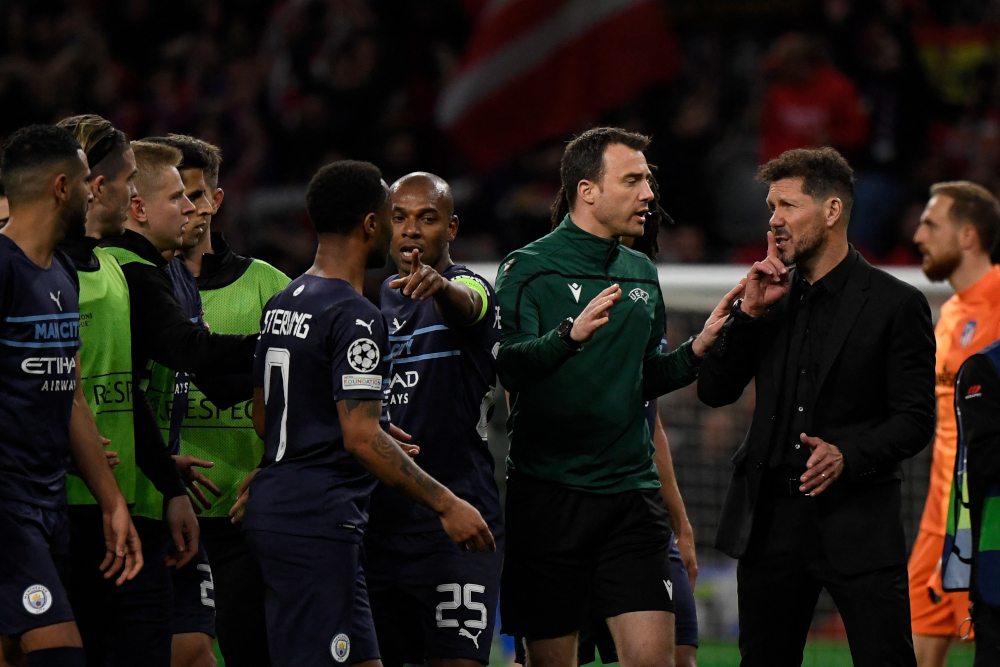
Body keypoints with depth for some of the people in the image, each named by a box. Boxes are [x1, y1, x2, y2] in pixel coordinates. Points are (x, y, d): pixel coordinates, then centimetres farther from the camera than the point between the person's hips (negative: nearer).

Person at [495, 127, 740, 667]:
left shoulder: (641, 274, 16)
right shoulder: (528, 268, -4)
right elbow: (508, 367, -18)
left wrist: (697, 349, 9)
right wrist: (571, 334, -34)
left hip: (631, 488, 4)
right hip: (547, 494, -4)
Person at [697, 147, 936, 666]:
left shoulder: (897, 304, -3)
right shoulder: (773, 296, 11)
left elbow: (915, 419, -5)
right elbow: (714, 391, 8)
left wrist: (848, 455, -22)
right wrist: (750, 312, -3)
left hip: (857, 525, -5)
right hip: (771, 521, 5)